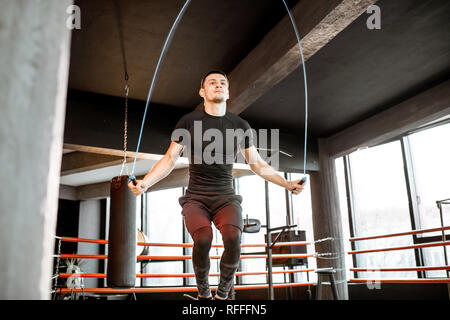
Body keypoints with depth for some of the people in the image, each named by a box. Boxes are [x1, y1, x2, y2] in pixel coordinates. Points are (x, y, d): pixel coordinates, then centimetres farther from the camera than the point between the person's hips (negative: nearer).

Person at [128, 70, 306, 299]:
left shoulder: (240, 126, 8)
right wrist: (145, 182, -14)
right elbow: (169, 159, 2)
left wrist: (287, 184, 2)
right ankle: (203, 293, -1)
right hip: (196, 198, -1)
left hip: (226, 198, 1)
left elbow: (258, 164, 13)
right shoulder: (188, 122, 4)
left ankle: (222, 294, -4)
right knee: (203, 239, -30)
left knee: (233, 237, -30)